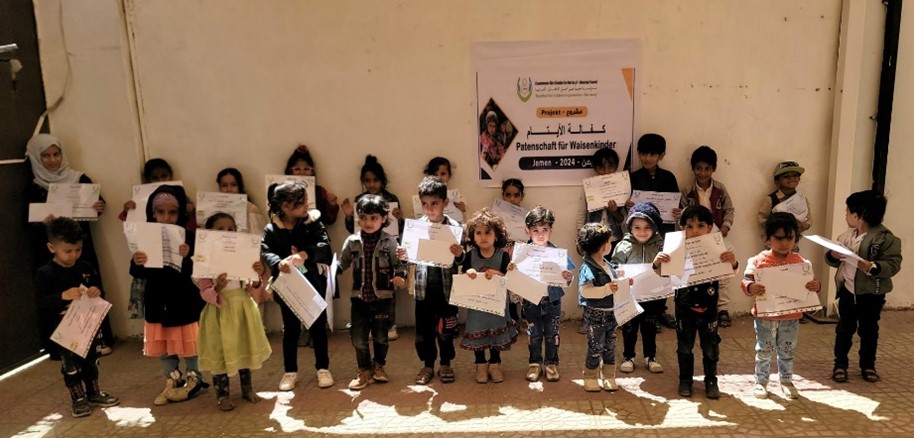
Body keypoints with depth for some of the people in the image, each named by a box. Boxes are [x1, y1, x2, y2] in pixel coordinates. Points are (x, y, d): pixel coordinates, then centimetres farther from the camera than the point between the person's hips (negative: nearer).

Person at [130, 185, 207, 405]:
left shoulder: (188, 238, -14)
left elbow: (196, 272, -21)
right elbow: (138, 274, -2)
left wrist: (187, 258, -40)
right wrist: (136, 263, -24)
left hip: (184, 302, -4)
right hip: (158, 302, 4)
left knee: (188, 344, 11)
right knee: (162, 346, 17)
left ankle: (194, 379, 31)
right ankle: (172, 380, 35)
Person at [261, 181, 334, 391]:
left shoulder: (313, 221, -8)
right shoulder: (271, 229, -9)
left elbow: (324, 245, -20)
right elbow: (265, 251, -22)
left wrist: (305, 253, -38)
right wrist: (278, 263, -44)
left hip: (313, 284, 0)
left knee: (318, 327, 10)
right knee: (290, 329, 13)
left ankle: (323, 368, 25)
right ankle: (290, 371, 27)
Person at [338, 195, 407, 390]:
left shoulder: (390, 242, -7)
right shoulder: (352, 242, -1)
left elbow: (400, 264, -3)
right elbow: (342, 264, 6)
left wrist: (400, 276, -22)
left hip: (383, 297, -1)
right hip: (359, 298, 2)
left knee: (381, 336, 12)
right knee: (358, 337, 5)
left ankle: (379, 366, 35)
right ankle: (364, 371, 25)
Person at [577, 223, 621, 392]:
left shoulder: (606, 264, 8)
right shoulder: (587, 268, -20)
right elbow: (585, 291, -29)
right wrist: (608, 289, -32)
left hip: (610, 313, 8)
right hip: (595, 316, -8)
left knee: (610, 347, 16)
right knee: (596, 348, 4)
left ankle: (608, 378, 29)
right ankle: (590, 379, 21)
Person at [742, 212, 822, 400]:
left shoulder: (800, 262, -2)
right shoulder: (759, 260, -12)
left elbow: (810, 283, 0)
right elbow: (746, 280, -15)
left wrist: (816, 286, -22)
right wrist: (751, 287, -37)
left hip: (791, 317, 3)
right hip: (765, 315, -2)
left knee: (787, 351, 17)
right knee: (764, 351, 11)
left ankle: (786, 381, 35)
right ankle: (760, 382, 25)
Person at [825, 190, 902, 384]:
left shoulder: (885, 238, -15)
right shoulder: (847, 235, 1)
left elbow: (893, 265, -21)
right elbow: (833, 260, 6)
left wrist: (869, 266, -35)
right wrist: (834, 255, -16)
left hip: (871, 294, -4)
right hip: (847, 290, 4)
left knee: (869, 330, 12)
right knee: (844, 328, 10)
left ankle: (868, 365, 29)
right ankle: (840, 364, 22)